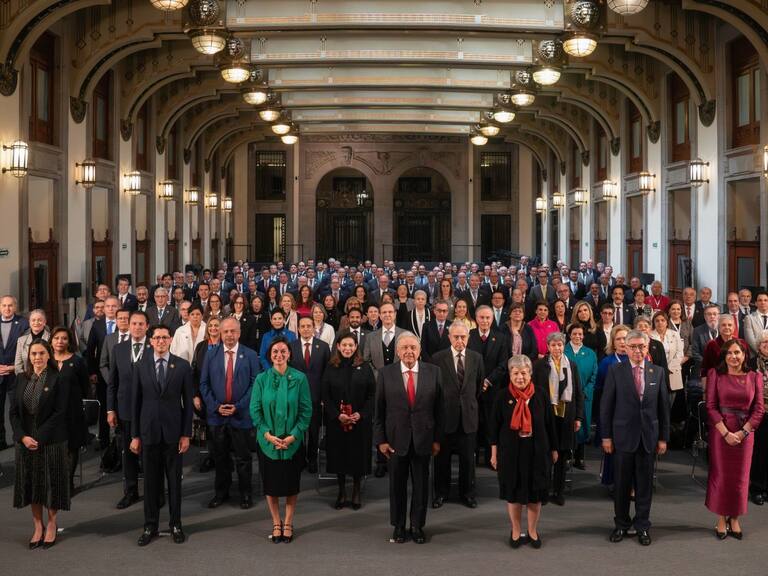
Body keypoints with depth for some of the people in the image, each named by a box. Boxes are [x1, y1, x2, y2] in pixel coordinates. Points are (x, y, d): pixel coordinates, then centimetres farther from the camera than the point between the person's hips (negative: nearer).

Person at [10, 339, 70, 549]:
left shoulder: (58, 380, -7)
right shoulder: (22, 379, 5)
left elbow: (59, 413, -12)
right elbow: (13, 411, 3)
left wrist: (39, 437, -16)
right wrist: (23, 436, -11)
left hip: (51, 441, -4)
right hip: (25, 440, 4)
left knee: (51, 482, 4)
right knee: (30, 482, 8)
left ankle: (51, 525, 20)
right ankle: (38, 526, 20)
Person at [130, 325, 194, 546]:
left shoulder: (183, 366, -1)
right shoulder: (141, 366, 3)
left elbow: (188, 402, 0)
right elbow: (136, 402, 4)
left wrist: (186, 434, -3)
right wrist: (135, 435, 2)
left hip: (173, 431, -1)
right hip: (149, 431, 1)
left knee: (174, 480, 7)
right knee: (150, 481, 7)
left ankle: (176, 525, 18)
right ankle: (150, 526, 17)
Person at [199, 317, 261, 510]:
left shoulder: (250, 355, -2)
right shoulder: (211, 355, 3)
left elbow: (254, 384, -4)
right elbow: (204, 384, 3)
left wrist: (238, 407, -12)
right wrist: (216, 406, -9)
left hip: (241, 415, -2)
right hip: (216, 414, 2)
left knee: (243, 457, 7)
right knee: (220, 456, 12)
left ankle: (245, 493, 20)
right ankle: (221, 492, 25)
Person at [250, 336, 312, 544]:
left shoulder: (299, 378, -5)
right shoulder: (261, 379, -2)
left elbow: (306, 410, -6)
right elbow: (255, 410, -3)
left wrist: (293, 435, -14)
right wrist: (268, 435, -14)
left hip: (293, 441, -1)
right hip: (267, 441, 1)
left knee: (291, 483, 8)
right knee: (271, 483, 8)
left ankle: (288, 523, 23)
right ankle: (276, 523, 24)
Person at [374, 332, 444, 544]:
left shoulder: (433, 372, -1)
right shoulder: (385, 374, -3)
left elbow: (439, 409, 1)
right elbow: (379, 410, -1)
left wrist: (437, 439, -1)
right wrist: (380, 440, -5)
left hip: (423, 439, 1)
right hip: (396, 439, 0)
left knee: (421, 485, 9)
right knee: (397, 485, 11)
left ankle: (417, 526, 25)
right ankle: (398, 526, 27)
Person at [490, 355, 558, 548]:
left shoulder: (540, 395, -4)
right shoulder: (502, 396, -5)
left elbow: (549, 423, 4)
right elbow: (494, 426, 0)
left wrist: (553, 449, 7)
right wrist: (494, 453, 0)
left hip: (537, 451, 0)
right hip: (510, 451, 0)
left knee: (535, 492, 8)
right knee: (513, 492, 9)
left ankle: (533, 531, 25)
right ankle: (516, 531, 25)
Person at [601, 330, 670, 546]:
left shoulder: (657, 372, 4)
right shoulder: (616, 371, -3)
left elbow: (663, 407, 6)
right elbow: (606, 405, -2)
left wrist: (663, 437, 4)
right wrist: (606, 436, -5)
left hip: (648, 436, 2)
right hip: (623, 435, -2)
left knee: (645, 484, 8)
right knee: (622, 483, 7)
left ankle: (642, 526, 20)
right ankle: (621, 524, 23)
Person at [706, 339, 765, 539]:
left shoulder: (755, 377, 3)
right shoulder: (715, 374, -2)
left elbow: (759, 408, 0)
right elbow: (711, 406, -5)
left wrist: (742, 432, -10)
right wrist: (726, 433, -13)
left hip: (745, 433, 2)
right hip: (720, 431, -1)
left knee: (740, 477, 7)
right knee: (720, 474, 3)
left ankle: (734, 519, 20)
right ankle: (721, 519, 15)